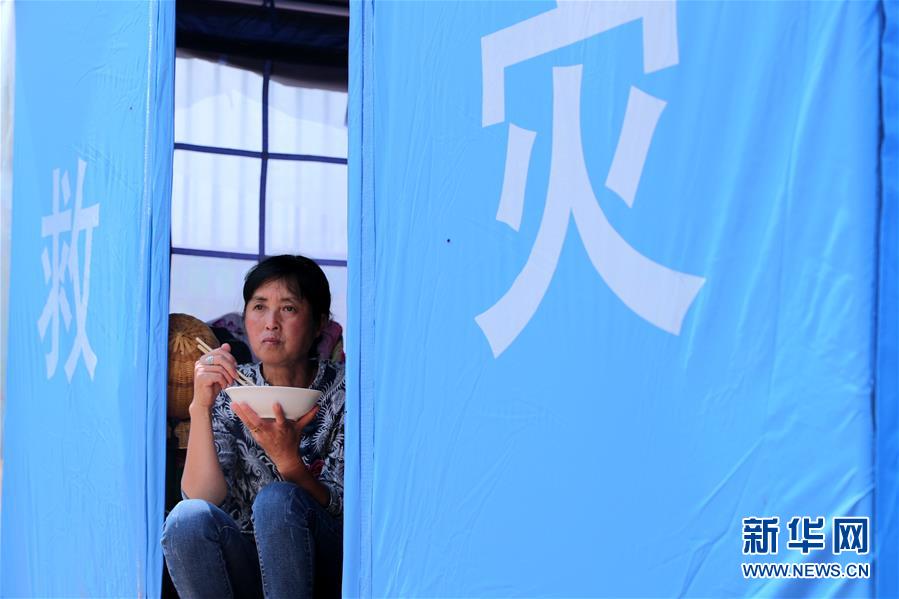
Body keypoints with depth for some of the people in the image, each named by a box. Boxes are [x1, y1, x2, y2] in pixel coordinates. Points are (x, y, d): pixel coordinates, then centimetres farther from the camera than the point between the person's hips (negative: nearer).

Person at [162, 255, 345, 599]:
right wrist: (200, 407, -23)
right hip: (248, 566, 3)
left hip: (323, 569, -3)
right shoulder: (229, 391, 1)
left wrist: (288, 458, -31)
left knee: (275, 499, -30)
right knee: (188, 517, -26)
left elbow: (340, 511, -13)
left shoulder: (343, 392, -6)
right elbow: (204, 497, -12)